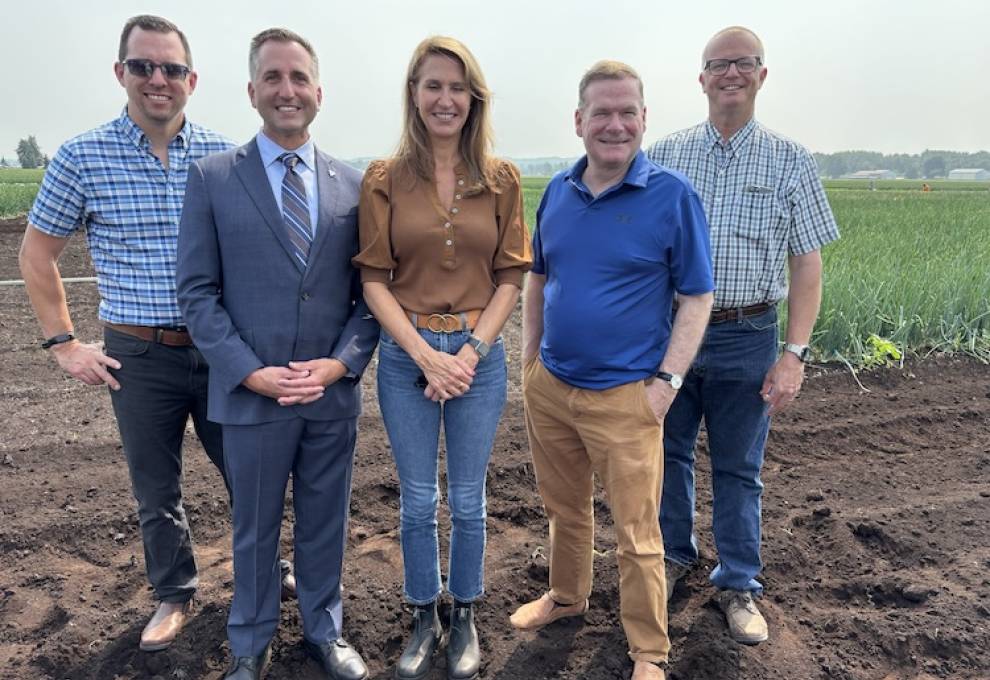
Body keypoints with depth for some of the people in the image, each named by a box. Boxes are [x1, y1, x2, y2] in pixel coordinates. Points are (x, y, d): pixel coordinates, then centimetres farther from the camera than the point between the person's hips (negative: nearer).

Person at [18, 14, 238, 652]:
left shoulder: (226, 156, -2)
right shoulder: (82, 158, -4)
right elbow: (37, 254, 6)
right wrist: (65, 343, 2)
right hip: (139, 357, 0)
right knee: (156, 490, 14)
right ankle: (174, 595, 37)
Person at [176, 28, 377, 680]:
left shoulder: (353, 184, 3)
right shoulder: (212, 177, -2)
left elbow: (370, 289, 4)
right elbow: (196, 291, -4)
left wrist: (341, 363, -11)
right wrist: (251, 372, -13)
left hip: (334, 392, 2)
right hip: (251, 395, -1)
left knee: (326, 523, 16)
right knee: (255, 529, 15)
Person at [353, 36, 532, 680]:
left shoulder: (501, 179, 1)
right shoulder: (385, 179, -1)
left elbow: (510, 277, 0)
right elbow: (374, 279, -3)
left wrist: (470, 352, -11)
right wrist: (427, 356, -13)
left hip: (479, 355, 1)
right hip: (407, 356, 0)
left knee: (468, 500, 13)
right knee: (418, 501, 12)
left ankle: (465, 619, 34)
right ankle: (424, 620, 33)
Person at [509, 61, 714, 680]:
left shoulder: (672, 195, -9)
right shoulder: (558, 192, 5)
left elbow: (697, 298, -7)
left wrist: (667, 381, -14)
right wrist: (529, 363, 10)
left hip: (625, 395, -4)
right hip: (550, 388, 5)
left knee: (637, 534, 6)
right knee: (565, 509, 22)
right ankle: (568, 596, 46)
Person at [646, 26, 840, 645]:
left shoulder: (791, 162, 1)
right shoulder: (664, 156, 3)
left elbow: (807, 263, 0)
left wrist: (795, 353, -8)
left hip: (746, 339, -1)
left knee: (738, 468, 10)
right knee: (670, 452, 14)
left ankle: (739, 583, 28)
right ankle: (676, 555, 37)